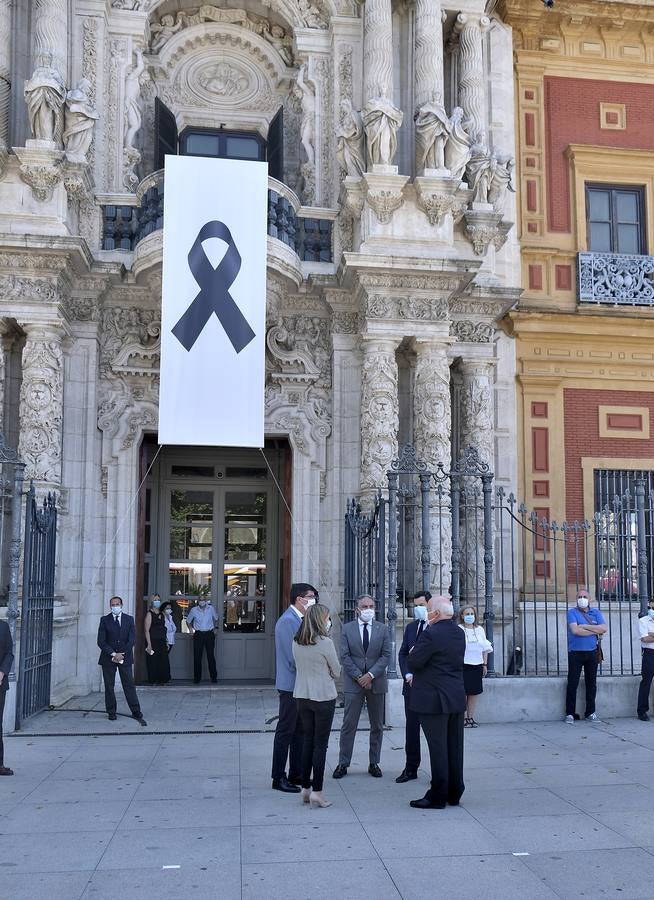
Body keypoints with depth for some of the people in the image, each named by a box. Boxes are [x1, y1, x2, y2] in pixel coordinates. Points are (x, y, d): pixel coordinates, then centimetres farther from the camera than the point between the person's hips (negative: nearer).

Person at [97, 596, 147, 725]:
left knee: (129, 685, -1)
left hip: (125, 657, 0)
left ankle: (137, 713, 0)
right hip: (108, 658, 0)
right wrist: (113, 654, -13)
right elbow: (101, 641, -4)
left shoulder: (129, 619, 6)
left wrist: (121, 654, -10)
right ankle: (111, 712, 16)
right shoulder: (104, 620, 3)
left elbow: (132, 640, 0)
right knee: (109, 686, 4)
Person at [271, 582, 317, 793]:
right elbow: (292, 656, -22)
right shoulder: (288, 621, -18)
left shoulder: (298, 619, 12)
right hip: (291, 685, -10)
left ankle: (296, 774, 24)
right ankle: (278, 778, 6)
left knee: (299, 730, 15)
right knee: (285, 730, -2)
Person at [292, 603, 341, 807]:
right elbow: (336, 671, -4)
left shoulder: (296, 642, 1)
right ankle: (316, 791, 3)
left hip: (302, 696, 6)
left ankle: (305, 787, 20)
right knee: (320, 744, 1)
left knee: (307, 741, 15)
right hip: (323, 696, -6)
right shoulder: (325, 642, -16)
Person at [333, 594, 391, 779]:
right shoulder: (347, 629, 1)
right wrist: (359, 677, -11)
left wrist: (371, 675, -12)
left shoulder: (382, 629, 4)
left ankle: (374, 763, 18)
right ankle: (343, 763, 8)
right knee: (349, 724, 0)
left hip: (376, 682, 2)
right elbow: (345, 656, -3)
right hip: (354, 682, -1)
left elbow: (386, 655, -1)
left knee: (377, 726, 8)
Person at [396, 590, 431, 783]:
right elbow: (403, 654, 13)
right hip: (412, 684, 5)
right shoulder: (411, 627, 12)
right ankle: (411, 769, 17)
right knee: (411, 727, 9)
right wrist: (407, 674, -1)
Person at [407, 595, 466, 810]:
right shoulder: (459, 633, 8)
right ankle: (454, 794, 22)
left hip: (434, 699, -8)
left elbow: (414, 661, -19)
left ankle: (438, 797, 4)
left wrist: (414, 652, 3)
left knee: (438, 748, -2)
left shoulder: (431, 634, -18)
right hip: (457, 698, 8)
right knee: (454, 746, 13)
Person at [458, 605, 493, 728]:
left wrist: (485, 664, 11)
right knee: (463, 693, -4)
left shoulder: (480, 630, 12)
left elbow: (485, 649, 16)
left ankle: (471, 718, 13)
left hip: (477, 665, 5)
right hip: (463, 665, -4)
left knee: (474, 693, 6)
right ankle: (463, 719, 2)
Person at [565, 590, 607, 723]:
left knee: (591, 683, 8)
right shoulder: (572, 612, 0)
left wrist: (585, 626, -10)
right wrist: (595, 631, -8)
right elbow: (575, 630, -16)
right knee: (572, 683, -3)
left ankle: (590, 712, 18)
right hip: (575, 653, -3)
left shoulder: (595, 612, 11)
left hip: (592, 652, 3)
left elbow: (604, 628, -4)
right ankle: (569, 714, 2)